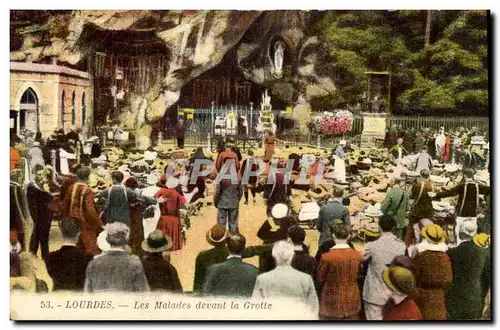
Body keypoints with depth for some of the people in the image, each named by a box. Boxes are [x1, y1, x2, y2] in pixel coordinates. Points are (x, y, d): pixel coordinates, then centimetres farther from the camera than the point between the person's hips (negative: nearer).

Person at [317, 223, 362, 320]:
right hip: (352, 300, 3)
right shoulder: (357, 255, -10)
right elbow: (358, 274, 7)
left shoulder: (327, 257, -20)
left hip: (333, 301, -3)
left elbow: (320, 278, -6)